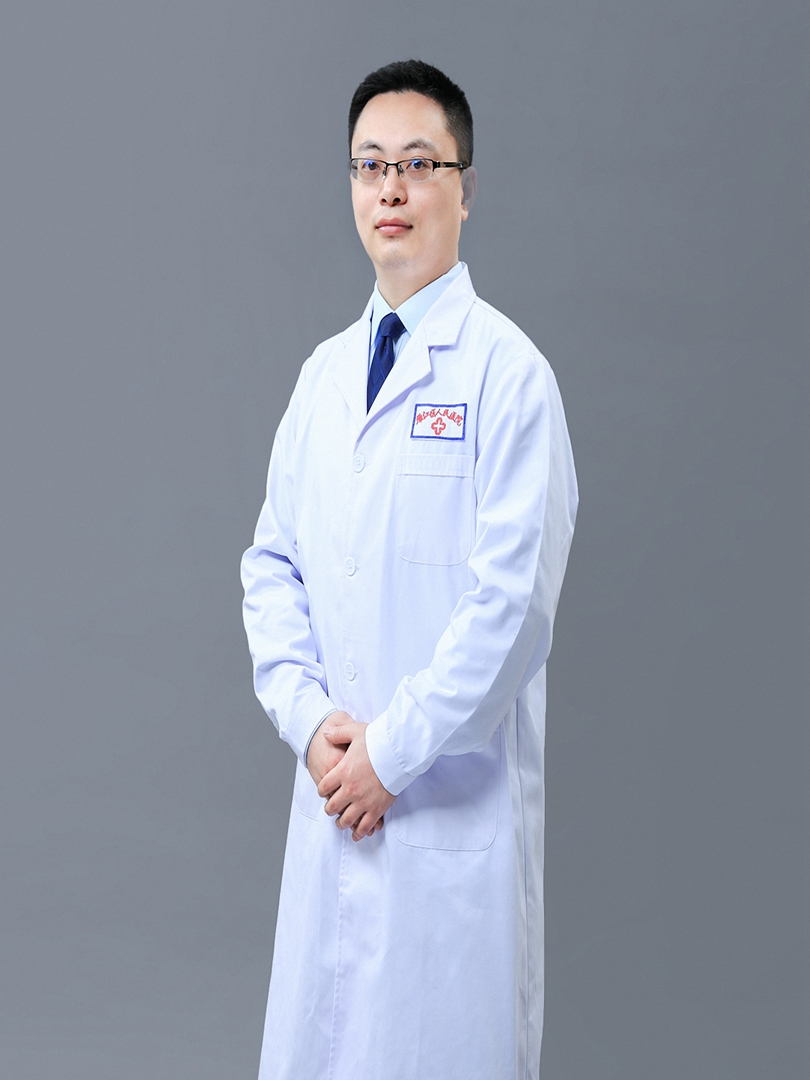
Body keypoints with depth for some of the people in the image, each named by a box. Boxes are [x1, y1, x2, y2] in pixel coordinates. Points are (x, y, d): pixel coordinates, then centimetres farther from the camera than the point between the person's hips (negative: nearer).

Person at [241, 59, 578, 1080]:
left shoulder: (507, 370, -10)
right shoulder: (325, 372, 11)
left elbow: (512, 599, -15)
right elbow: (273, 563, 12)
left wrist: (392, 752, -12)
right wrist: (311, 720, -3)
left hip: (456, 795, -6)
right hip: (333, 790, 6)